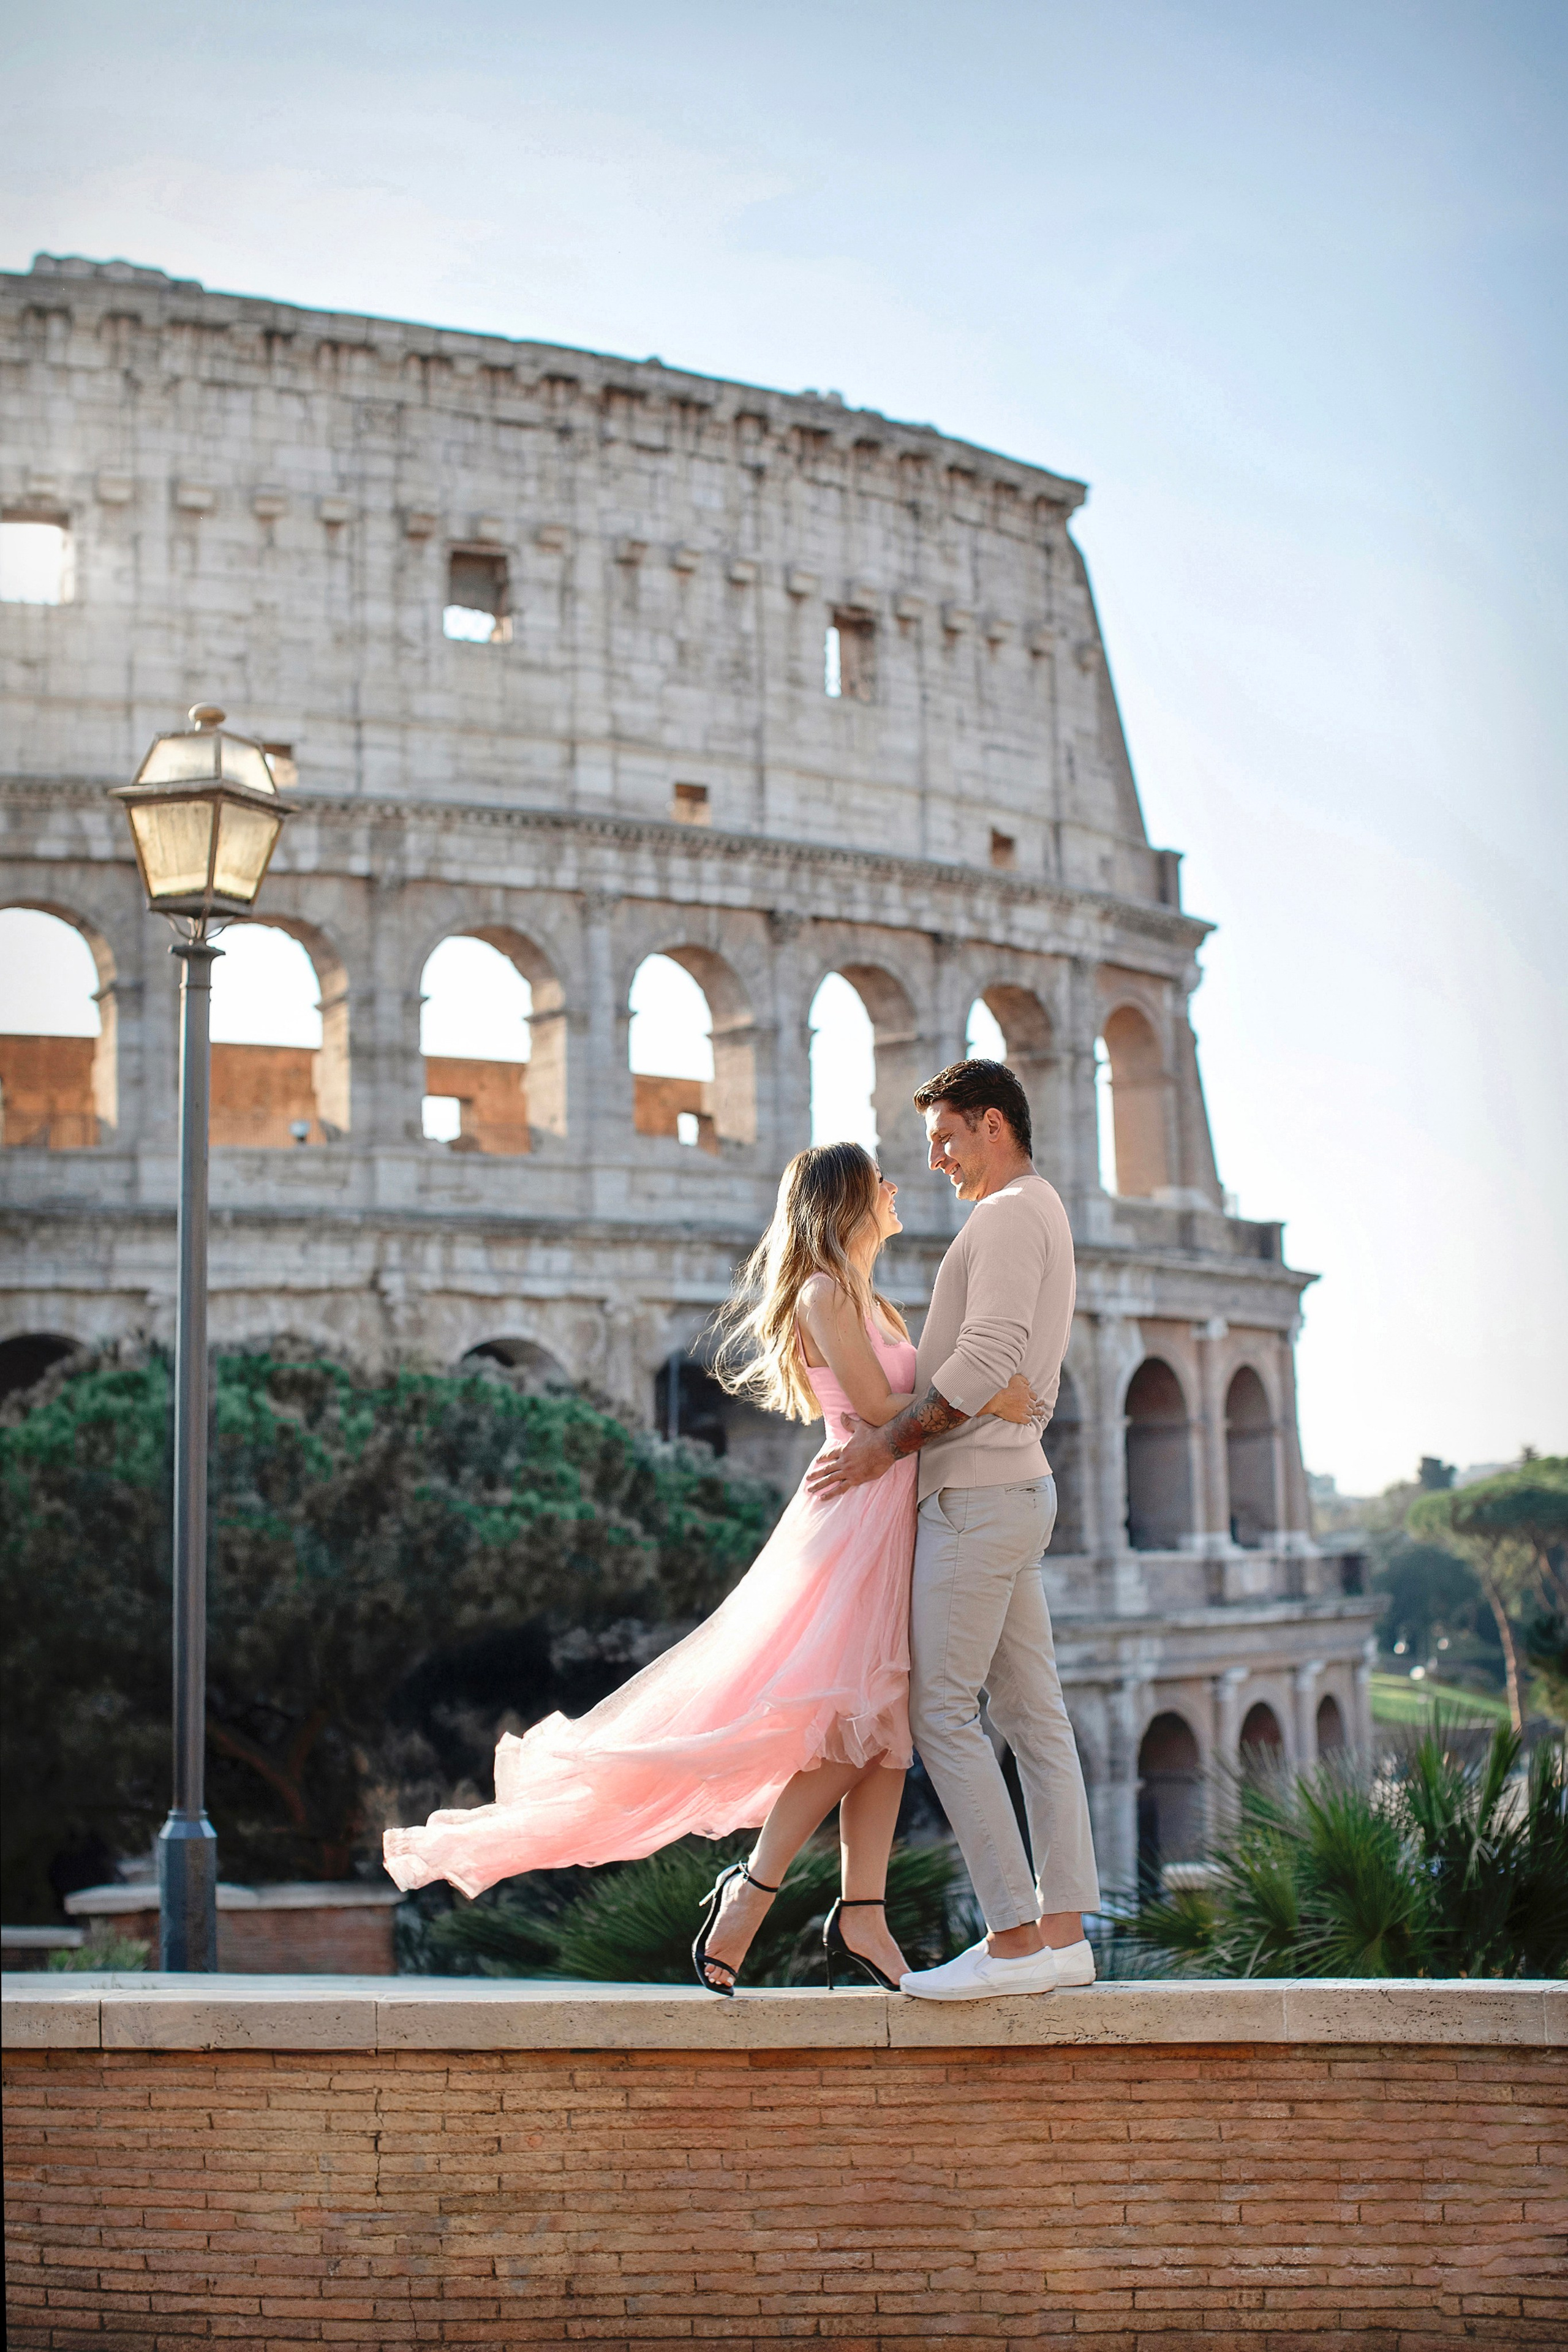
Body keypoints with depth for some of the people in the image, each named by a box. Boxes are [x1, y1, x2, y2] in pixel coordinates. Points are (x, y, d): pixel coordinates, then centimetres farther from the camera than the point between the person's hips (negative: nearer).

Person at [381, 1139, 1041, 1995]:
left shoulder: (876, 1307, 21)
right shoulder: (824, 1293, -9)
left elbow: (911, 1406, 14)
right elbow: (877, 1408, -15)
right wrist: (981, 1401, -14)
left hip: (890, 1521, 9)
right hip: (853, 1514, -9)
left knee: (886, 1720, 4)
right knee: (854, 1716, -14)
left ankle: (861, 1915, 4)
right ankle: (753, 1887, -6)